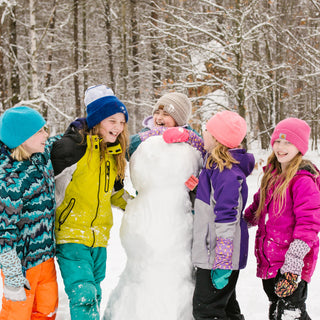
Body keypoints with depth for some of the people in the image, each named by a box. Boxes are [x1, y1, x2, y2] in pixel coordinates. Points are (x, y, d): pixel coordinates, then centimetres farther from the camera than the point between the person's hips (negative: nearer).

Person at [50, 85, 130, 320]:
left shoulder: (113, 153, 10)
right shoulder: (74, 146, -16)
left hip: (99, 237, 8)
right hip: (71, 234, -7)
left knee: (94, 295, 16)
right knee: (83, 295, -15)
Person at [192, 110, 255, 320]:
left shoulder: (228, 173, -22)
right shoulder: (216, 164, 7)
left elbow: (227, 218, -24)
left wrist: (222, 261, -24)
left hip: (217, 256, -10)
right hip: (211, 252, 10)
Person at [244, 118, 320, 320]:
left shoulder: (303, 180, -18)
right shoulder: (272, 174, 9)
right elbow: (259, 205, 24)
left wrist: (294, 263, -26)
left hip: (291, 263, -8)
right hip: (269, 260, 9)